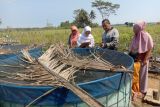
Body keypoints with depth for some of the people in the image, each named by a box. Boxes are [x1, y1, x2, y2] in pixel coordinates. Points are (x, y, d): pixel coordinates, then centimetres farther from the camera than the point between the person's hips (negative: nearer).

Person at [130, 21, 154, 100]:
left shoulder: (147, 36, -13)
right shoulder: (135, 37, 2)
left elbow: (150, 49, -12)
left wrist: (145, 59, -17)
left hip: (143, 59, -4)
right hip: (135, 58, 5)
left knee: (142, 74, 8)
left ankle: (142, 91, 24)